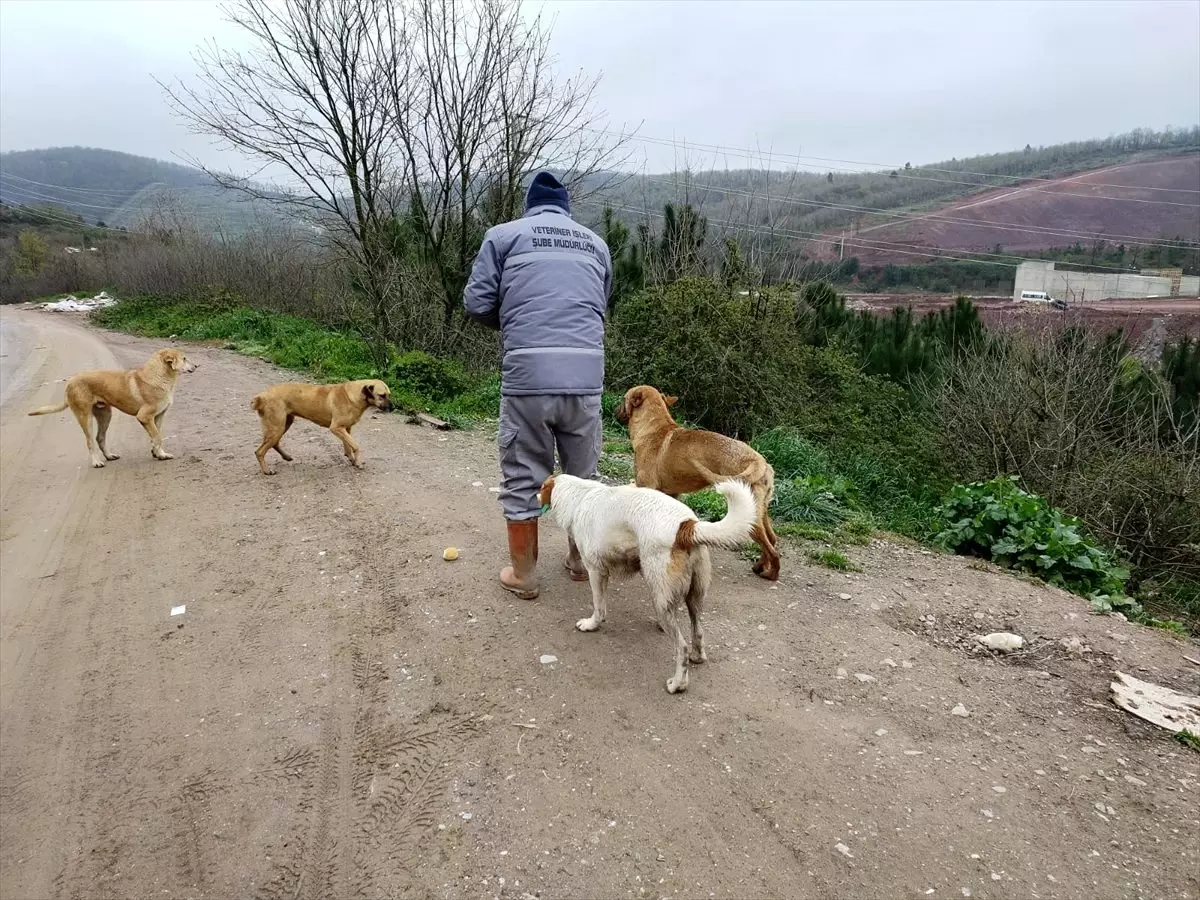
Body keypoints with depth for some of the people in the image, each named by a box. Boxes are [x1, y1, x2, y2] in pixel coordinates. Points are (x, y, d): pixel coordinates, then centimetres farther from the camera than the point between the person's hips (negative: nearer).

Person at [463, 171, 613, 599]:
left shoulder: (504, 234, 9)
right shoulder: (596, 243, 19)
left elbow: (476, 303, 5)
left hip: (527, 374, -3)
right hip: (586, 374, 3)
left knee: (523, 479, 9)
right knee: (583, 474, 18)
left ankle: (523, 575, 20)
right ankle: (580, 560, 33)